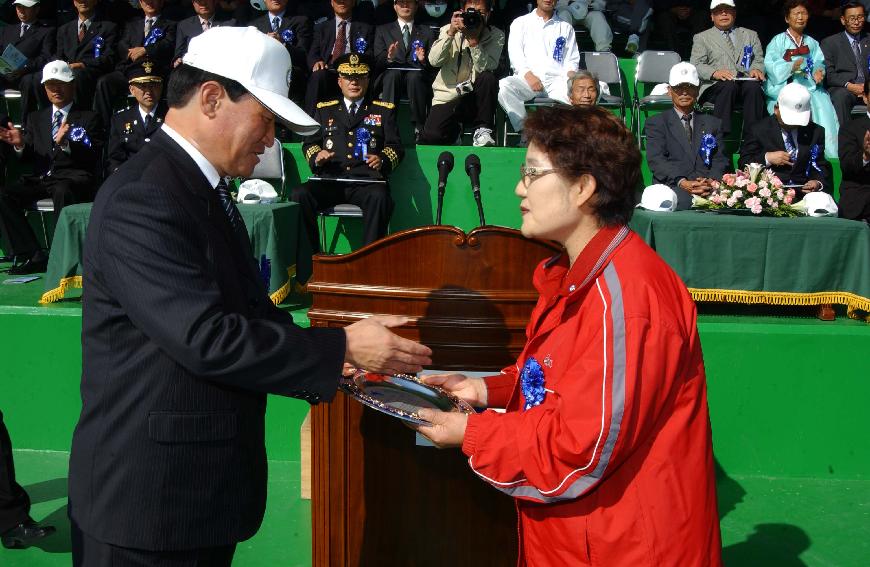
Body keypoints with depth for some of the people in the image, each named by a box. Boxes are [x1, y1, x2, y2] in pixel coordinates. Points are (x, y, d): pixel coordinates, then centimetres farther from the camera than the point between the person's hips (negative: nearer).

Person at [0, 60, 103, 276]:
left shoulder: (89, 118, 8)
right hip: (40, 177, 5)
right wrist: (20, 144, -5)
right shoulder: (36, 118, 22)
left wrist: (66, 143, -23)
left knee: (62, 192, -39)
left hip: (72, 178, -5)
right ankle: (34, 256, -20)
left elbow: (92, 158, -5)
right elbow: (28, 158, 18)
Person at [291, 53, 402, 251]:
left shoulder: (384, 110, 20)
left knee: (380, 197, -37)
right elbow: (309, 143, 20)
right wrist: (316, 157, -5)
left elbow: (395, 146, 12)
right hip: (330, 180, 2)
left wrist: (382, 160, -13)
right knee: (299, 195, -28)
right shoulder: (324, 109, 25)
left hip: (366, 181, -2)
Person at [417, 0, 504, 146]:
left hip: (475, 97, 0)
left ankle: (483, 130, -13)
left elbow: (485, 68, -18)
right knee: (431, 137, -22)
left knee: (489, 78, -32)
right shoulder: (448, 30, 2)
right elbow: (434, 61, -13)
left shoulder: (496, 36, -2)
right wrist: (451, 33, -21)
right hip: (447, 97, 1)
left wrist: (474, 39, -26)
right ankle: (454, 130, 16)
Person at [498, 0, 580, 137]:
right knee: (503, 86, -34)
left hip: (557, 80, 0)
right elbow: (515, 54, 5)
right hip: (527, 78, 0)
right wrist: (528, 74, -14)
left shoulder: (566, 27, 24)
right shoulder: (520, 23, 19)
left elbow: (572, 60, 18)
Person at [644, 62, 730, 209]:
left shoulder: (713, 123, 25)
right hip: (672, 187, -3)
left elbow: (721, 159, 15)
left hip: (709, 187, 3)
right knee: (683, 200, -40)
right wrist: (682, 182, -19)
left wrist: (712, 180, -10)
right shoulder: (656, 123, 15)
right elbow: (655, 159, -1)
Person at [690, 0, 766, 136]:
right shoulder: (702, 38, 17)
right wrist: (715, 72, -16)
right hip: (715, 86, -2)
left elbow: (759, 59, 20)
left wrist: (757, 69, -6)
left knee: (754, 86, -33)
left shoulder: (750, 35, 27)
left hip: (746, 83, 2)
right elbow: (695, 65, 5)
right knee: (729, 85, -37)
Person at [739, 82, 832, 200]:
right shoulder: (759, 130, 8)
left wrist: (818, 183, -6)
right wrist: (767, 158, -10)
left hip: (804, 192, 3)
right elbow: (743, 163, 8)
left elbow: (821, 166, 17)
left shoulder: (816, 132, 16)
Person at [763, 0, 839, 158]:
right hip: (784, 86, -3)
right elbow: (770, 65, -6)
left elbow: (819, 63, 11)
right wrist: (791, 67, -21)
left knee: (822, 104, -26)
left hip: (808, 85, 4)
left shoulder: (812, 43, 23)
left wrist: (818, 72, -12)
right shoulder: (778, 41, 8)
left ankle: (829, 153, -27)